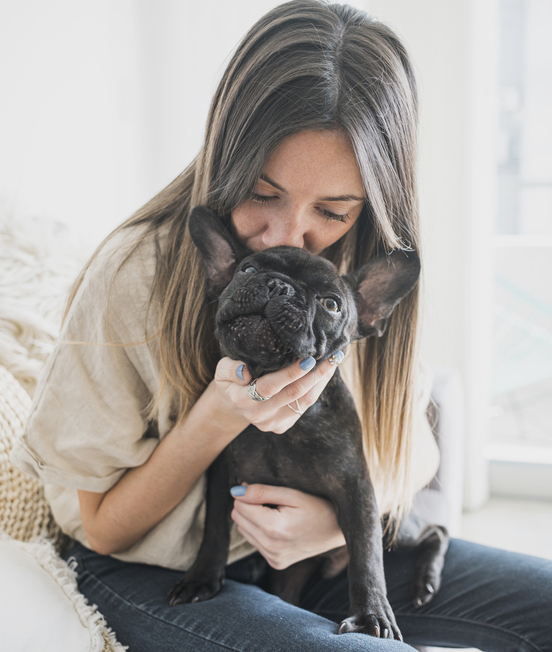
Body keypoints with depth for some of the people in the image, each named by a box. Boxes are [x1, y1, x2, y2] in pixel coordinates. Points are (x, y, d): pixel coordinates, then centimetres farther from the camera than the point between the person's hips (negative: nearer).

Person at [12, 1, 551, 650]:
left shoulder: (364, 272, -9)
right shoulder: (134, 274, -23)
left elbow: (414, 448, 2)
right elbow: (100, 526, -13)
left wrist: (343, 516, -21)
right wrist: (218, 416, -30)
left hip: (304, 551, 5)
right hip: (151, 573, -5)